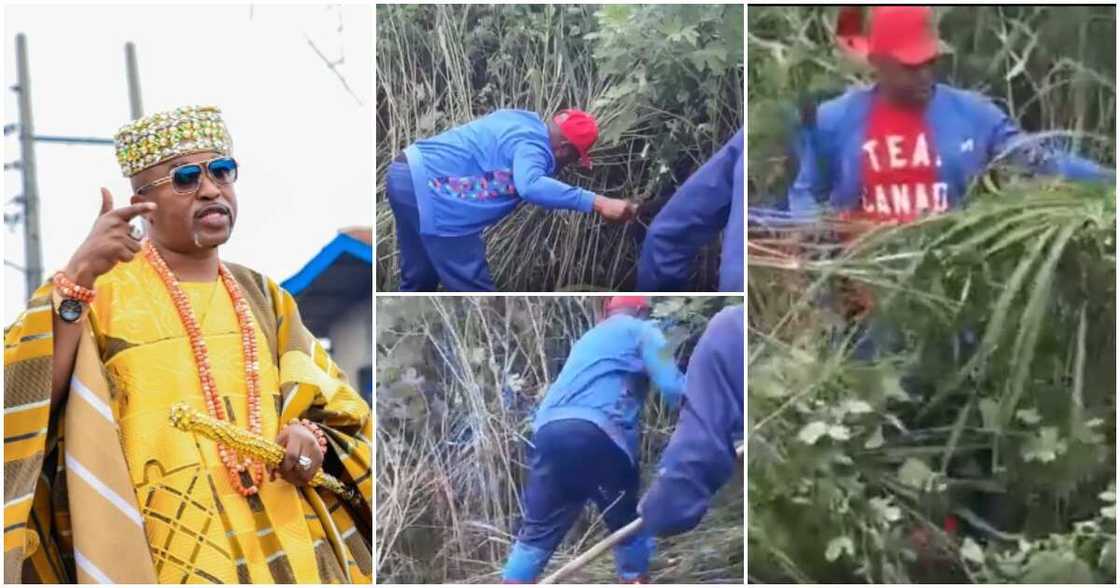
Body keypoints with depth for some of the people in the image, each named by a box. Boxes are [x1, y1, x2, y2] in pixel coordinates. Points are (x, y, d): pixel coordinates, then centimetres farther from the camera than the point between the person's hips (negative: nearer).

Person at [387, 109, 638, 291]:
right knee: (474, 292, -5)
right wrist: (597, 202, -40)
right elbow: (530, 186, -38)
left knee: (419, 281, 23)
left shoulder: (526, 121, 16)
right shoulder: (532, 144, -15)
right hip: (429, 189, -10)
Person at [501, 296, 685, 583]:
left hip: (549, 430, 6)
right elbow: (672, 387, 1)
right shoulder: (642, 331, 13)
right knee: (630, 526, 12)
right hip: (595, 433, -6)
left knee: (537, 532, 10)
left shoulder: (588, 339, 35)